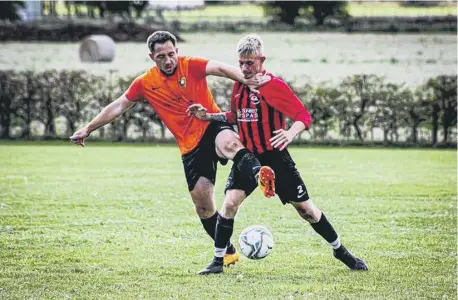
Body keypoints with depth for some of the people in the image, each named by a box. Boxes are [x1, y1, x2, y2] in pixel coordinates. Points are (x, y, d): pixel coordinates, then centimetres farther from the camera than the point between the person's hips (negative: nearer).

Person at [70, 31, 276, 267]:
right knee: (202, 203, 3)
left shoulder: (191, 66, -6)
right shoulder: (145, 83, 6)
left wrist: (245, 79, -45)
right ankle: (228, 252, 17)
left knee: (229, 142, -42)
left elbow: (219, 68, -25)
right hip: (191, 147, 4)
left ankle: (260, 177, -67)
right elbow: (118, 106, 17)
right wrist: (88, 129, 17)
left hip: (213, 127, -4)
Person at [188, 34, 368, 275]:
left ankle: (340, 251, 21)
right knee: (230, 203, -14)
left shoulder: (274, 85, -15)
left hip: (275, 157, -4)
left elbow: (304, 116, -19)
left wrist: (290, 133, -39)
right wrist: (208, 116, 7)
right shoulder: (239, 85, 4)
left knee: (305, 208, 3)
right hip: (247, 156, 4)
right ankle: (218, 261, -4)